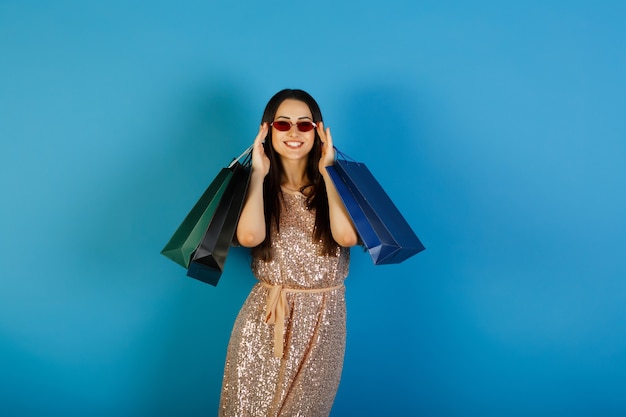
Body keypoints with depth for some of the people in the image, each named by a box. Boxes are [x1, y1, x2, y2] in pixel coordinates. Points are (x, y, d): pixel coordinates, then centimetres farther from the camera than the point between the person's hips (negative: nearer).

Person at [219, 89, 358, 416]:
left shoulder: (334, 184, 0)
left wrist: (327, 171, -14)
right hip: (266, 317, 0)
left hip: (323, 318, 1)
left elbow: (348, 236, -20)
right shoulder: (256, 185, -1)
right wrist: (259, 172, -14)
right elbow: (249, 236, -23)